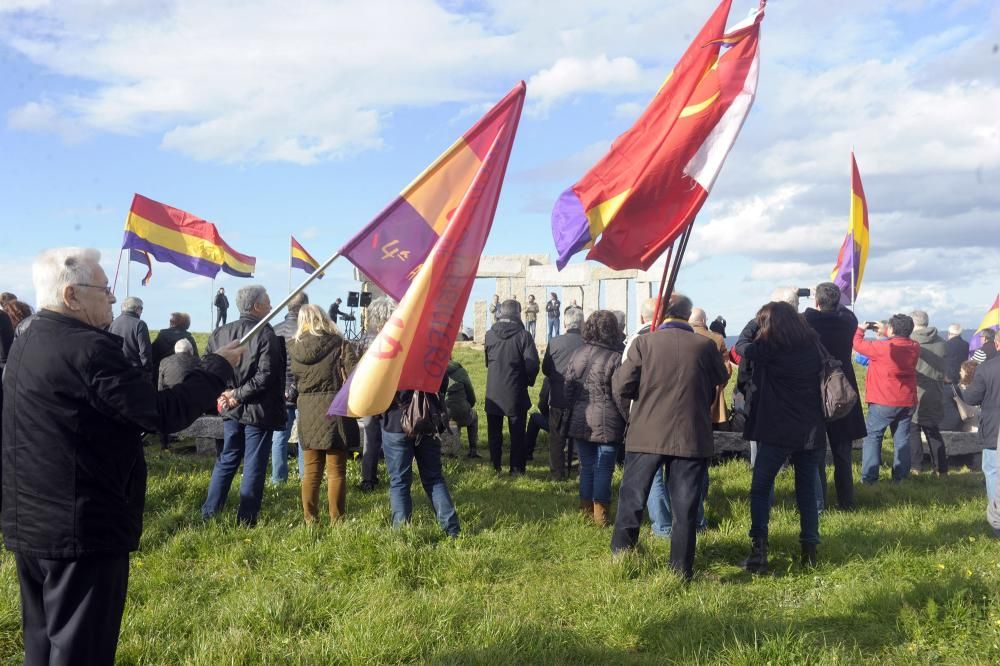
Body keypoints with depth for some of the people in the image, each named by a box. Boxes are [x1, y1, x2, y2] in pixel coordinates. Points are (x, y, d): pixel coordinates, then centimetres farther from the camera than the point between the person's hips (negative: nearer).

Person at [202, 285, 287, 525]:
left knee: (227, 460, 19)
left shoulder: (221, 332, 3)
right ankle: (246, 519, 9)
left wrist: (221, 393, 1)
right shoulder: (266, 334, -15)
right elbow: (265, 377, -22)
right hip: (259, 410, -6)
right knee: (254, 465, 4)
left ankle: (209, 512, 23)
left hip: (231, 409, 6)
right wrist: (240, 395, -13)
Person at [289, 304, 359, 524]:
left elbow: (291, 380, 6)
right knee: (336, 470, 4)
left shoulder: (292, 347, 2)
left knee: (311, 470, 13)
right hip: (334, 410, -3)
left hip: (307, 413, 3)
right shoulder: (338, 345, -8)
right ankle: (336, 519, 8)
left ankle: (309, 518, 17)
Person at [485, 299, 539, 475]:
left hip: (493, 393, 3)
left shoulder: (489, 335, -3)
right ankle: (516, 468, 12)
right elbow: (533, 364, -16)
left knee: (494, 431, 15)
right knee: (517, 433, 9)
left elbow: (487, 361, 7)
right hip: (516, 393, -2)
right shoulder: (523, 335, -14)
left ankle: (495, 465, 21)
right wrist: (529, 381, 2)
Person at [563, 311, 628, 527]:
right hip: (607, 423, -4)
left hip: (579, 420, 5)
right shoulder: (616, 358, -12)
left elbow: (567, 387, 8)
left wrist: (570, 412, 18)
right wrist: (631, 420, -2)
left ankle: (586, 511, 22)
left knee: (586, 466, 15)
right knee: (604, 469, 4)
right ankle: (600, 515, 8)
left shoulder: (577, 354, 3)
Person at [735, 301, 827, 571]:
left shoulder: (771, 348, -10)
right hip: (812, 431, 5)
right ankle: (809, 550, 15)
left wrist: (757, 320, 13)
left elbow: (742, 346, 3)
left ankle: (759, 549, -5)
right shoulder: (813, 345, 5)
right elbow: (823, 374, 14)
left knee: (760, 488, 5)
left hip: (778, 431, -5)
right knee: (807, 489, 14)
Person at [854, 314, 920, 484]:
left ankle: (869, 476, 1)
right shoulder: (914, 348, -1)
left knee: (872, 435, 5)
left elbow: (858, 344, -6)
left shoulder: (882, 347, -18)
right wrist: (884, 333, 20)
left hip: (883, 402, -5)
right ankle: (900, 476, 13)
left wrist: (860, 329, 12)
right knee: (902, 438, 11)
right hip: (907, 402, 5)